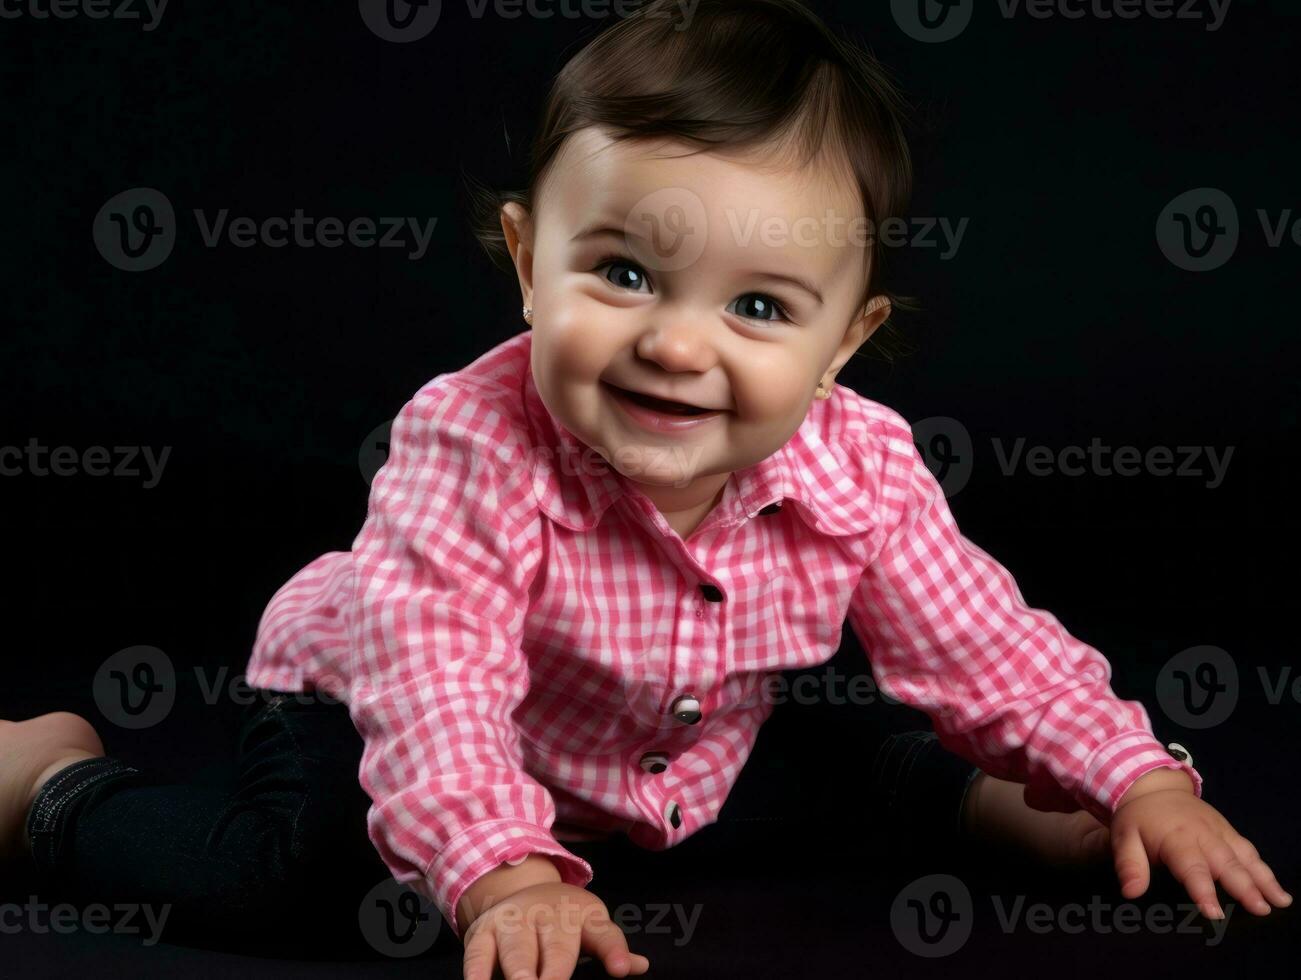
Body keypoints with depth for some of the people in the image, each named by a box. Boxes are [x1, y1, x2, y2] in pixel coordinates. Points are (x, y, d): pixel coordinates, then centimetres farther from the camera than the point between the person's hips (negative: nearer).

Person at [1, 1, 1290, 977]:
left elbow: (983, 642, -11)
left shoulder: (859, 472, -23)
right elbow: (433, 669, -42)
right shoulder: (476, 446, -38)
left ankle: (964, 800, 34)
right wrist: (505, 872, -54)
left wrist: (1142, 780, -16)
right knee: (254, 869, -22)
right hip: (364, 694, -4)